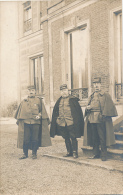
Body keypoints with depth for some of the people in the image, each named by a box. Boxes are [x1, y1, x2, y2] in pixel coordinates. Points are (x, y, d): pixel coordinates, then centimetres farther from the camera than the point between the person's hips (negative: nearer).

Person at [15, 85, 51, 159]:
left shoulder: (39, 100, 6)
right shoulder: (24, 101, 12)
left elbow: (42, 111, 7)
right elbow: (20, 112, 16)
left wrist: (39, 115, -11)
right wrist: (19, 120, 10)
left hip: (36, 123, -1)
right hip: (26, 123, 1)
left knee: (35, 139, 3)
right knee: (25, 139, 1)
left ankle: (34, 154, 16)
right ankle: (25, 154, 13)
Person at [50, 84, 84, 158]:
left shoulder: (73, 100, -1)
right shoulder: (59, 101, 14)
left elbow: (78, 111, -3)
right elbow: (55, 112, 20)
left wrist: (77, 121, -9)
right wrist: (56, 119, 10)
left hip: (71, 123, -5)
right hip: (62, 123, 5)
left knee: (73, 138, -3)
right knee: (66, 138, 12)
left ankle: (75, 152, 5)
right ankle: (69, 152, 22)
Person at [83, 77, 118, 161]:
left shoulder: (105, 95, 1)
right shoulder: (92, 96, 17)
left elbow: (109, 108, -5)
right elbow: (88, 106, 23)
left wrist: (104, 116, -16)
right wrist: (87, 108, -1)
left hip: (101, 120, -5)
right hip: (92, 119, 5)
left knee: (102, 138, -2)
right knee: (94, 138, 10)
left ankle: (104, 155, 5)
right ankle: (96, 154, 19)